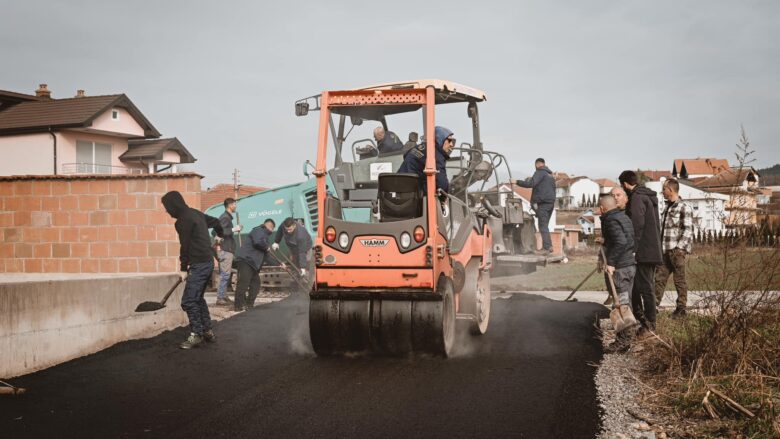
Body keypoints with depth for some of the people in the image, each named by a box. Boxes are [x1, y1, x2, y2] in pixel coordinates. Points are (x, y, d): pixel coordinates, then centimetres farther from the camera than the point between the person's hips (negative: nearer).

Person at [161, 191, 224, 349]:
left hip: (199, 264, -10)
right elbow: (215, 221, 26)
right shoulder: (195, 213, 12)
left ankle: (196, 335, -4)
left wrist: (184, 269, -6)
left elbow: (185, 246, -14)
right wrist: (219, 234, 48)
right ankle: (207, 331, 22)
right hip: (207, 261, 10)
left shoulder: (183, 220, -15)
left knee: (188, 301, -8)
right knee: (197, 298, 18)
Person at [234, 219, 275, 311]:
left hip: (253, 263, 11)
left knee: (255, 283, 10)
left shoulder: (265, 236, 28)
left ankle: (249, 304, 15)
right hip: (245, 260, -10)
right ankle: (240, 305, -18)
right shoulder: (258, 230, -2)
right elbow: (258, 242, -24)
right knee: (243, 281, -15)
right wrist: (266, 247, -6)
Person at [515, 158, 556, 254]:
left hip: (542, 203, -9)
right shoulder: (550, 175, 23)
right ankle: (549, 246, 11)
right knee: (545, 225, 14)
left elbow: (531, 184, -20)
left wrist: (517, 182, -14)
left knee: (543, 226, -9)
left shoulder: (540, 172, -7)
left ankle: (546, 248, -14)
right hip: (551, 202, 9)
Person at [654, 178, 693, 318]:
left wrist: (679, 248, -18)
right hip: (665, 251, 8)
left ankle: (681, 308, 7)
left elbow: (688, 230, -13)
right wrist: (660, 247, 16)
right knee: (659, 278, 3)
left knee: (679, 280, 0)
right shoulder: (667, 207, 18)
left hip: (677, 251, -8)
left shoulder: (684, 208, -8)